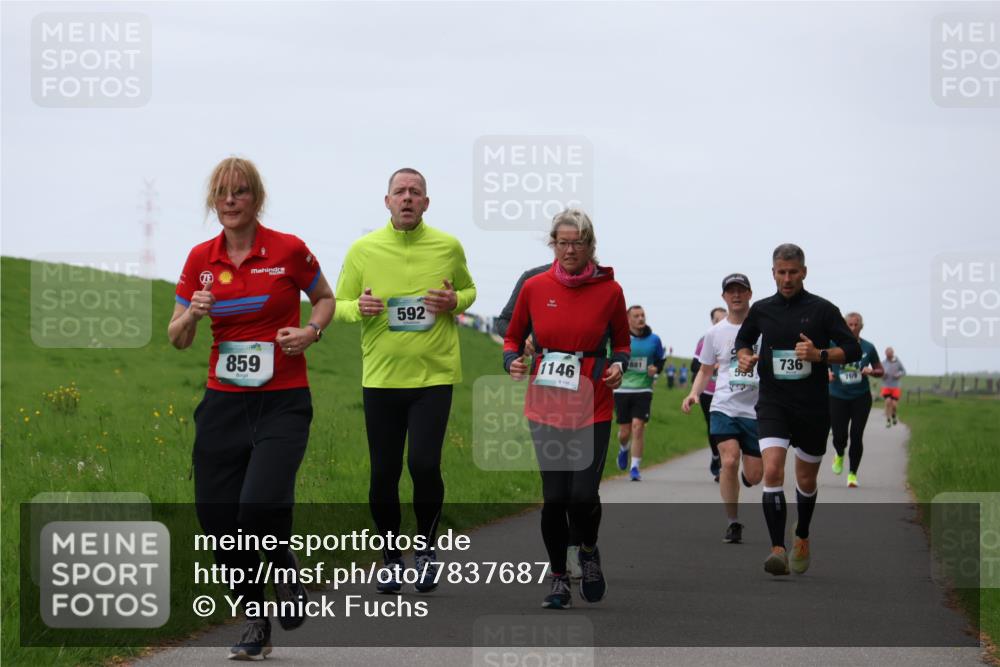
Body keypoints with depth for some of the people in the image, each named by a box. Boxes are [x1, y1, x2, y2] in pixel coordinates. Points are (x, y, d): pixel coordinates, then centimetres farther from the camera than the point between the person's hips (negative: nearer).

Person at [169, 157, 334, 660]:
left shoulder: (288, 250, -4)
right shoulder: (200, 259, 5)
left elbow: (324, 298, 14)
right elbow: (177, 339, 11)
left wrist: (312, 331, -7)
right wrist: (192, 315, -10)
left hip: (283, 401, -4)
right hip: (223, 404, 4)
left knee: (260, 504, -23)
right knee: (216, 516, 0)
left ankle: (285, 569, 13)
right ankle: (256, 622, 21)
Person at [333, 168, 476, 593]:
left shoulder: (448, 247, 2)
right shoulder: (363, 250, 0)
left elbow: (469, 290, 18)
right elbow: (338, 306, 8)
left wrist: (455, 301, -5)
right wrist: (359, 308, -15)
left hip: (434, 375, -1)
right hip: (381, 378, 1)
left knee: (424, 464, -14)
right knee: (384, 474, 4)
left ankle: (424, 546, 11)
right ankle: (391, 557, 24)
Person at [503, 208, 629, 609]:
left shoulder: (609, 290, -1)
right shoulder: (535, 288, 1)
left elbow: (621, 342, 13)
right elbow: (513, 337, 13)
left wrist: (618, 365, -7)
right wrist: (512, 361, -7)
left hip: (593, 407, -1)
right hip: (546, 406, 1)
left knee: (583, 494, -10)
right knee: (554, 497, -1)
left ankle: (589, 551, 23)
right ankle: (559, 580, 17)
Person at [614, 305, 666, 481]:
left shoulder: (653, 339, 4)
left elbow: (661, 360, 18)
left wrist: (656, 369, -2)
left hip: (643, 390, 0)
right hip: (622, 389, 0)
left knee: (638, 426, -14)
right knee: (624, 431, 5)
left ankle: (635, 467, -7)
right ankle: (623, 449, 41)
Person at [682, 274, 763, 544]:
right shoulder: (715, 333, 6)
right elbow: (705, 370, 16)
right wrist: (694, 393, -1)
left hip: (757, 410, 0)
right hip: (724, 407, 0)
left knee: (754, 476, 1)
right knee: (729, 462, -19)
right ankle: (733, 522, -5)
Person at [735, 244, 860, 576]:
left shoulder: (822, 309, -2)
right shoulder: (761, 310, 5)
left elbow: (853, 349, -2)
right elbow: (743, 338, 23)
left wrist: (820, 355, -19)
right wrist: (745, 356, 1)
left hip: (813, 408, 0)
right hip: (773, 403, 1)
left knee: (806, 479, 12)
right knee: (772, 470, -20)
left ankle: (802, 539, 37)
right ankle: (777, 548, -24)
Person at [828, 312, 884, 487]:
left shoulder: (868, 348, 1)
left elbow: (880, 371, 11)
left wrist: (871, 372, -11)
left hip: (861, 398, 1)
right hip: (837, 397, 0)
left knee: (856, 435, -4)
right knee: (839, 437, -4)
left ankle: (853, 473, 12)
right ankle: (839, 455, 34)